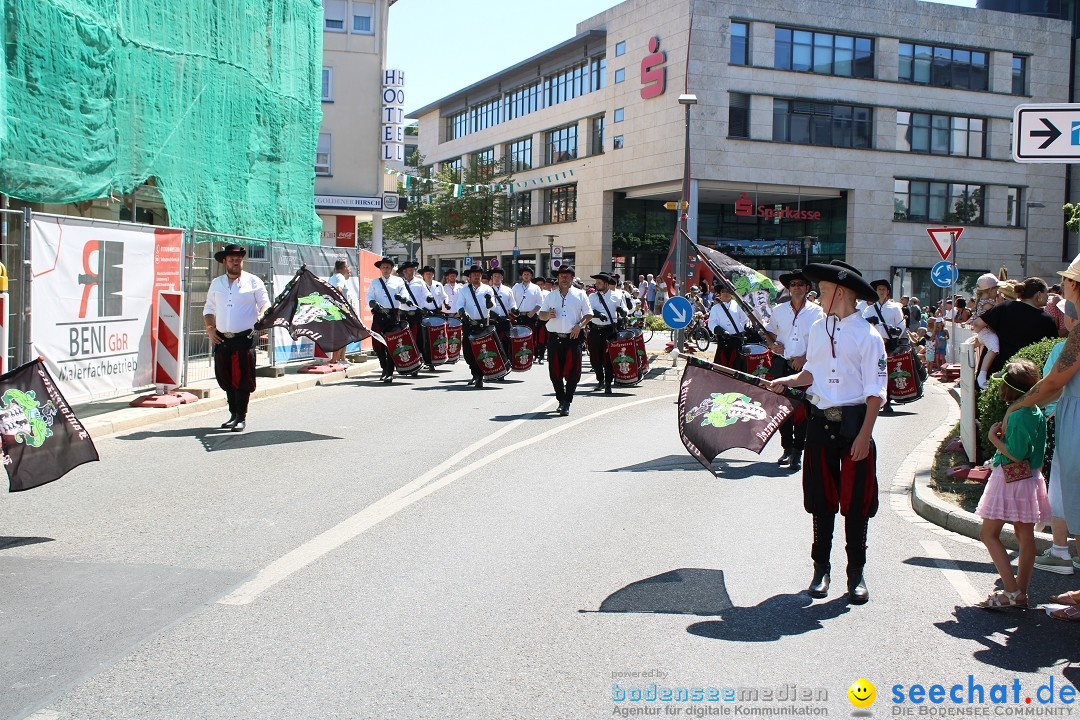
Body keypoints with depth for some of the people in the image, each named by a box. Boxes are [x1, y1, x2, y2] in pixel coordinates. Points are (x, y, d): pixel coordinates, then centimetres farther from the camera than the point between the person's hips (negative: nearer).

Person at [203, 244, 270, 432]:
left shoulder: (253, 282, 2)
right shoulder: (216, 283, 14)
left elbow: (265, 303, 3)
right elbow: (209, 309, 19)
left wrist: (261, 315, -18)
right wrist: (210, 329, 5)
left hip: (244, 338, -4)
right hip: (221, 339, 4)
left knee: (243, 379, -6)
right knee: (225, 379, 9)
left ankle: (241, 417, 2)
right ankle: (233, 414, 21)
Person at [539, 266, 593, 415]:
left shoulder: (580, 295, 7)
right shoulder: (551, 295, 14)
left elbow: (588, 315, 4)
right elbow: (541, 315, 15)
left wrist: (579, 325, -13)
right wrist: (548, 315, -7)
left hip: (573, 337, -2)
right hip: (554, 338, 3)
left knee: (572, 371, -7)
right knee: (555, 371, 4)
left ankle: (567, 403, -1)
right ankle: (561, 400, 21)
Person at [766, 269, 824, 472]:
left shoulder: (816, 312, 1)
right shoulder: (779, 310, 9)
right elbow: (769, 331, 21)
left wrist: (805, 358, -14)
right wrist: (772, 344, -1)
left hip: (806, 366, -3)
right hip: (781, 364, 3)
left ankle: (797, 453, 0)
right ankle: (787, 448, 21)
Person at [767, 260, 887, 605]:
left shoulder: (867, 335, -10)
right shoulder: (818, 329, 7)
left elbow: (875, 392, -10)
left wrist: (864, 434, -15)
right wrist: (785, 381, 2)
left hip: (854, 422, -5)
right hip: (820, 421, 5)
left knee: (856, 501, 4)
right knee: (822, 499, 11)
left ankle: (856, 573, 17)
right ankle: (821, 568, 24)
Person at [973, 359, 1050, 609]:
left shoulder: (1018, 415, -22)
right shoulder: (1037, 413, 5)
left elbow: (1015, 455, -22)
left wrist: (994, 437, -12)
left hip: (1011, 481, -9)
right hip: (1030, 479, 9)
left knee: (988, 534, -1)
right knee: (1025, 536, 12)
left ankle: (1012, 592, -6)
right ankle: (1020, 592, 19)